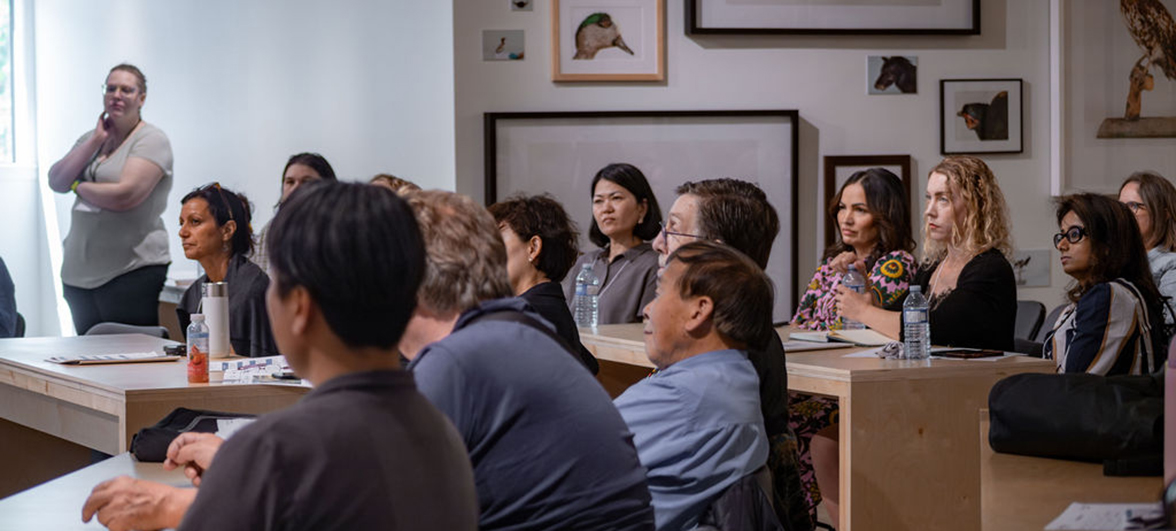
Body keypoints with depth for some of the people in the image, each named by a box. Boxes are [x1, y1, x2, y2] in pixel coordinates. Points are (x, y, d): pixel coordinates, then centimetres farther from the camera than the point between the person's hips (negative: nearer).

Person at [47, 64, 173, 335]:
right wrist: (96, 140, -2)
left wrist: (79, 187, -2)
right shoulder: (90, 139, 17)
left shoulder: (152, 140, -6)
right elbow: (56, 182, 4)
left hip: (132, 272, -7)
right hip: (80, 274, 7)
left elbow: (125, 196, -19)